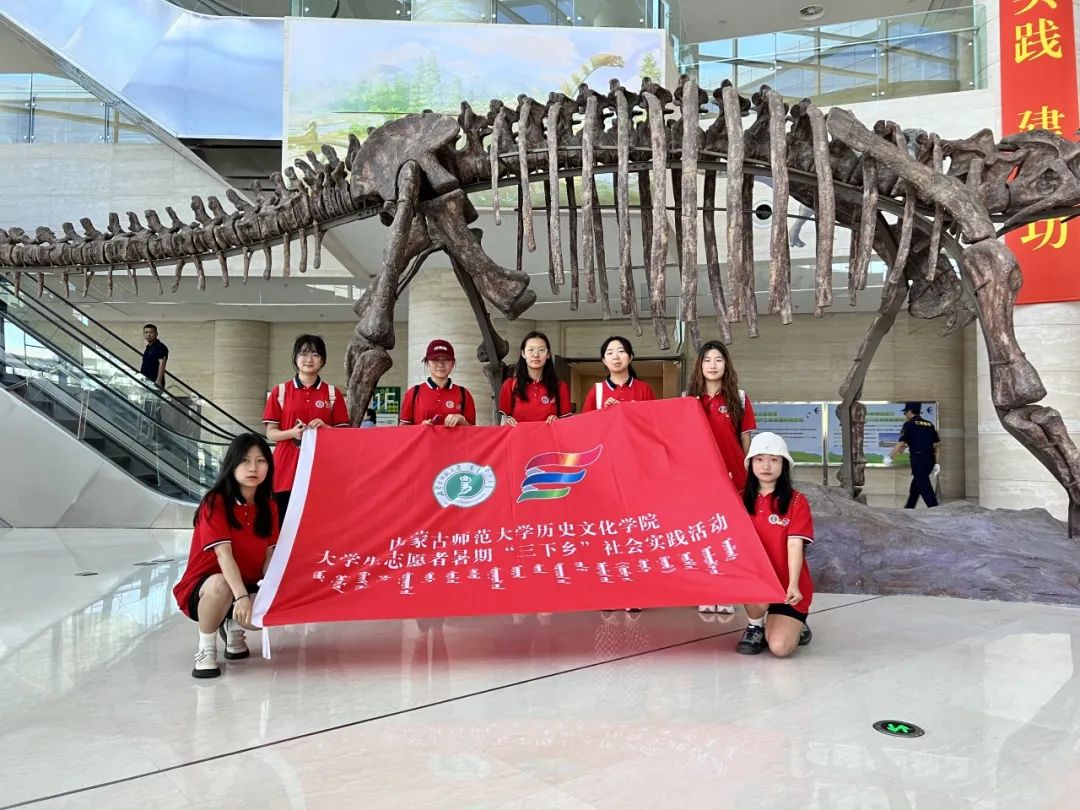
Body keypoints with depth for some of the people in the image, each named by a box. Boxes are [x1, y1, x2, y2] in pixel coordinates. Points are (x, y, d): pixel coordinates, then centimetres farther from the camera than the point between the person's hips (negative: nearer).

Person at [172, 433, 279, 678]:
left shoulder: (268, 507, 0)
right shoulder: (216, 503, -19)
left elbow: (269, 556, -4)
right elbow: (224, 554, -30)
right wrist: (241, 596, -42)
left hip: (246, 587, 5)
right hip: (202, 588, -5)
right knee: (220, 585, -40)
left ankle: (233, 626, 12)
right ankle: (206, 650, -14)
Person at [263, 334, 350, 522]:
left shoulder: (333, 394, 6)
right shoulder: (280, 391, 5)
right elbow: (270, 433, 4)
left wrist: (325, 428, -12)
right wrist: (293, 432, -15)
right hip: (286, 471, 0)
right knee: (284, 521, -2)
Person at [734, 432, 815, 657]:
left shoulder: (796, 501, -5)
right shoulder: (742, 500, 6)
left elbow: (795, 545, -15)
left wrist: (793, 585, -25)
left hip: (787, 587, -2)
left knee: (780, 647, -19)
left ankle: (795, 626, 18)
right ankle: (754, 628, 1)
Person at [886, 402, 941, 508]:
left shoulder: (909, 424, -4)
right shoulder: (929, 424, 15)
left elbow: (901, 444, -12)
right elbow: (937, 444, 13)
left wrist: (890, 457, -4)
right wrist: (936, 463, 18)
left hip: (918, 459, -7)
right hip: (930, 460, 7)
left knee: (925, 487, -5)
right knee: (916, 484, 20)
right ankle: (909, 508, 30)